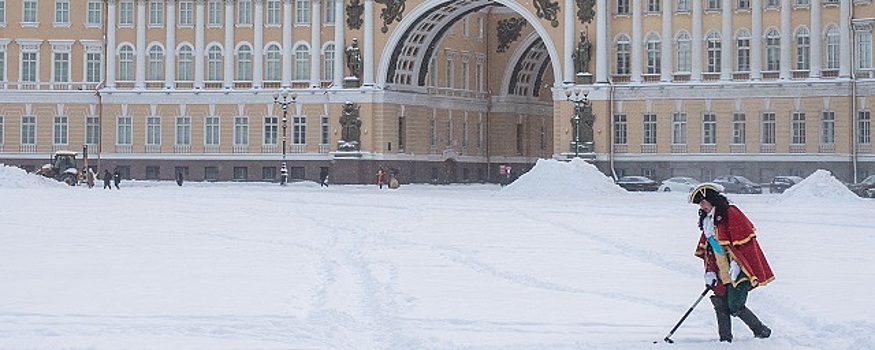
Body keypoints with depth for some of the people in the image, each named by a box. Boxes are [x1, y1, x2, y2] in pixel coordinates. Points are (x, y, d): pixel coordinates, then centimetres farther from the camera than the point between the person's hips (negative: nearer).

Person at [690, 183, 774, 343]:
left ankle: (761, 331, 6)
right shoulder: (707, 221, 15)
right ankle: (725, 339, 11)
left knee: (735, 306, -12)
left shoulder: (730, 214, -13)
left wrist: (736, 264, -19)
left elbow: (743, 241, -17)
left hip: (739, 270, -8)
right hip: (723, 273, 8)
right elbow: (707, 248, 18)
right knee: (721, 304, 3)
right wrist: (710, 271, 9)